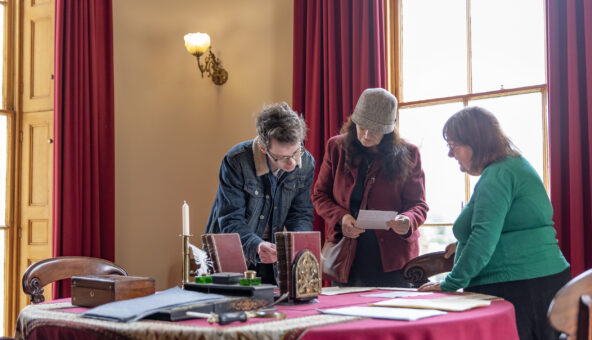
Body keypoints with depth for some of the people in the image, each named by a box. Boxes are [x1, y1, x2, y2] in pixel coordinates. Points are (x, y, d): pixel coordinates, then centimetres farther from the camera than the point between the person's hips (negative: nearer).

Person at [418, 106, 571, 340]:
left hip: (515, 290, -11)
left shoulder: (498, 175, -15)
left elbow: (484, 239, -25)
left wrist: (449, 284, -19)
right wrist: (463, 245, 31)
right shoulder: (515, 165, 17)